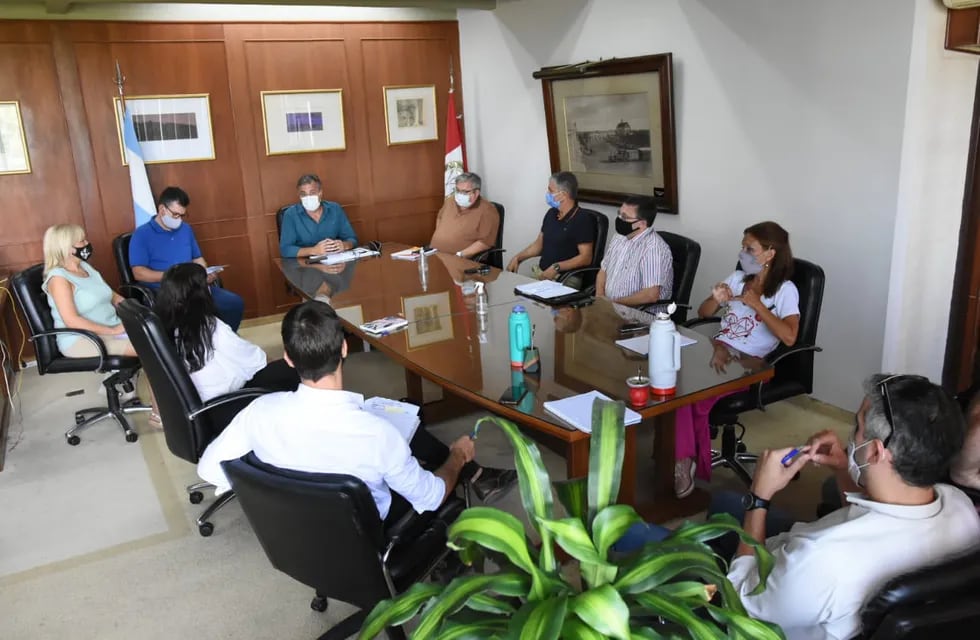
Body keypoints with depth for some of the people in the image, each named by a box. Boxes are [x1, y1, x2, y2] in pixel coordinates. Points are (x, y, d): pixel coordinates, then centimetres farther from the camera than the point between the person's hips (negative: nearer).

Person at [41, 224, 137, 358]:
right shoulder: (58, 278, -10)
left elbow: (111, 295, 20)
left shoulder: (85, 266, 15)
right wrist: (113, 331, -23)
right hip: (80, 339, -8)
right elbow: (71, 321, -19)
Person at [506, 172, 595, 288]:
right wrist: (517, 258, 9)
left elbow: (586, 258, -15)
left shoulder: (582, 219, -9)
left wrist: (556, 267, -24)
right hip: (540, 273, 7)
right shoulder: (551, 213, 15)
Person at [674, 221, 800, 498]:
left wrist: (756, 304, -14)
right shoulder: (737, 278, 17)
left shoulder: (785, 290, 1)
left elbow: (789, 337, -15)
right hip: (718, 349, 5)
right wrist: (716, 299, 0)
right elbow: (703, 313, 23)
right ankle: (686, 459, -25)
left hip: (749, 362, -4)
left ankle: (685, 459, -5)